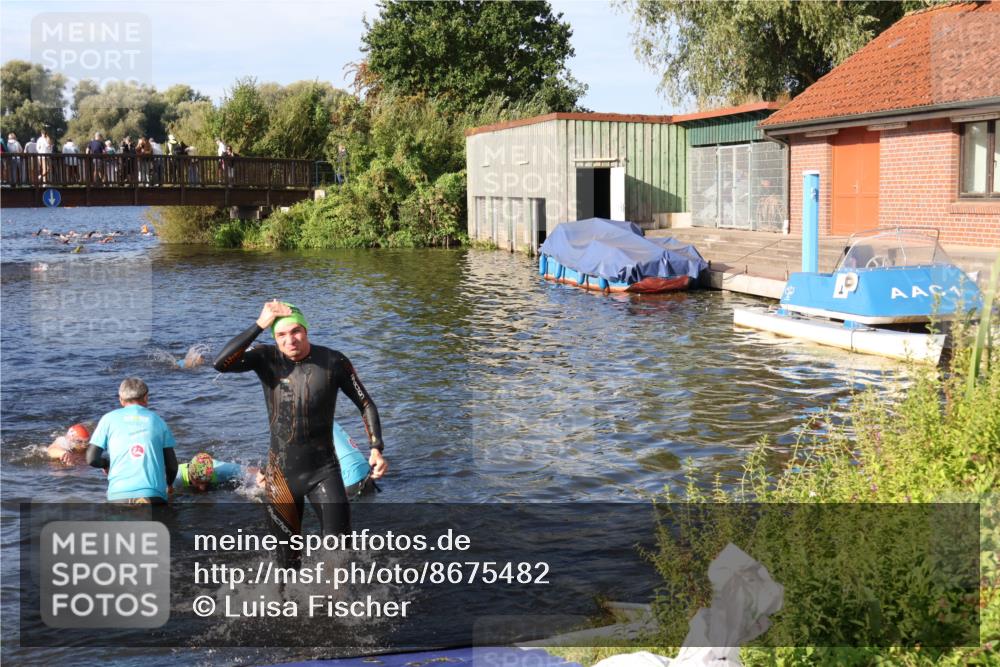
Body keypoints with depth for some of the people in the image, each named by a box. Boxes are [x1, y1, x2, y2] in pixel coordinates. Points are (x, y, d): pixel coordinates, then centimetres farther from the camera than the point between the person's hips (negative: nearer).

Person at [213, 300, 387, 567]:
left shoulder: (333, 362, -8)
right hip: (281, 475, 1)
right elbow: (221, 363, -24)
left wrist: (376, 448, -11)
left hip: (324, 472, -1)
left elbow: (365, 404, 1)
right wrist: (259, 325, -26)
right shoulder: (267, 359, -7)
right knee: (289, 557, 13)